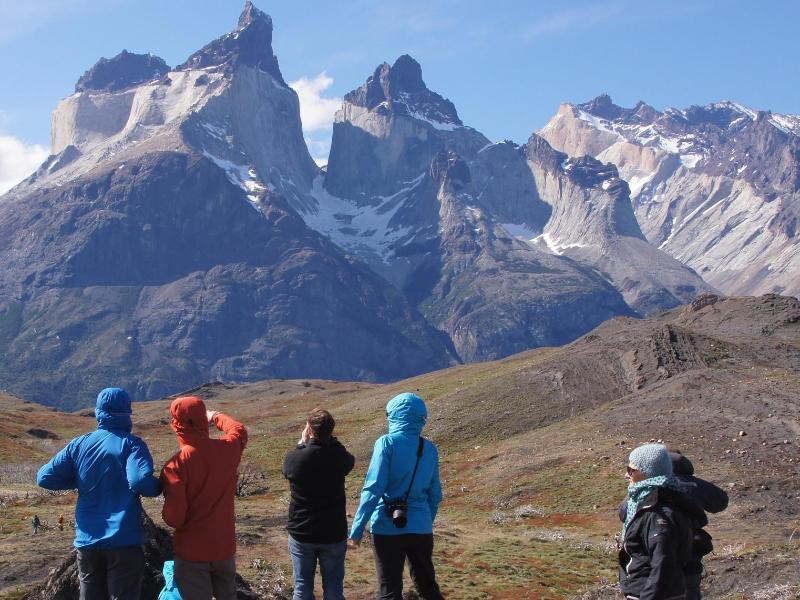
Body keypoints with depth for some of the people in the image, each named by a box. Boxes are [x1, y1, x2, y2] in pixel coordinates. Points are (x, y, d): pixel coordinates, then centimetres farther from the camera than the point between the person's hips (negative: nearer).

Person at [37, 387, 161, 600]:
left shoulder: (79, 444, 4)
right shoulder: (131, 444, -8)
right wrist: (159, 486, -4)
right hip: (123, 541, -4)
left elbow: (44, 478, 2)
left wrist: (79, 481, 15)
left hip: (87, 541, 4)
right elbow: (140, 481, -24)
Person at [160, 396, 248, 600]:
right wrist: (216, 416, 35)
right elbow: (239, 430, 19)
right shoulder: (229, 449, -7)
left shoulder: (176, 464, -20)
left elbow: (173, 517, -20)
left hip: (192, 550, -4)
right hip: (225, 545, 4)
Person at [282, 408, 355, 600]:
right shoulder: (339, 457, -15)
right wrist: (329, 440, 5)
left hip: (301, 534, 0)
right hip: (334, 534, 0)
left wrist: (302, 443, 17)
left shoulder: (294, 458, -15)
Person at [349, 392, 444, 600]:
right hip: (421, 529, 5)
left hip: (388, 528, -4)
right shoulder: (430, 448, 6)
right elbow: (435, 495, 11)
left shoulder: (387, 443, -9)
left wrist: (357, 528, -10)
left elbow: (373, 489, -14)